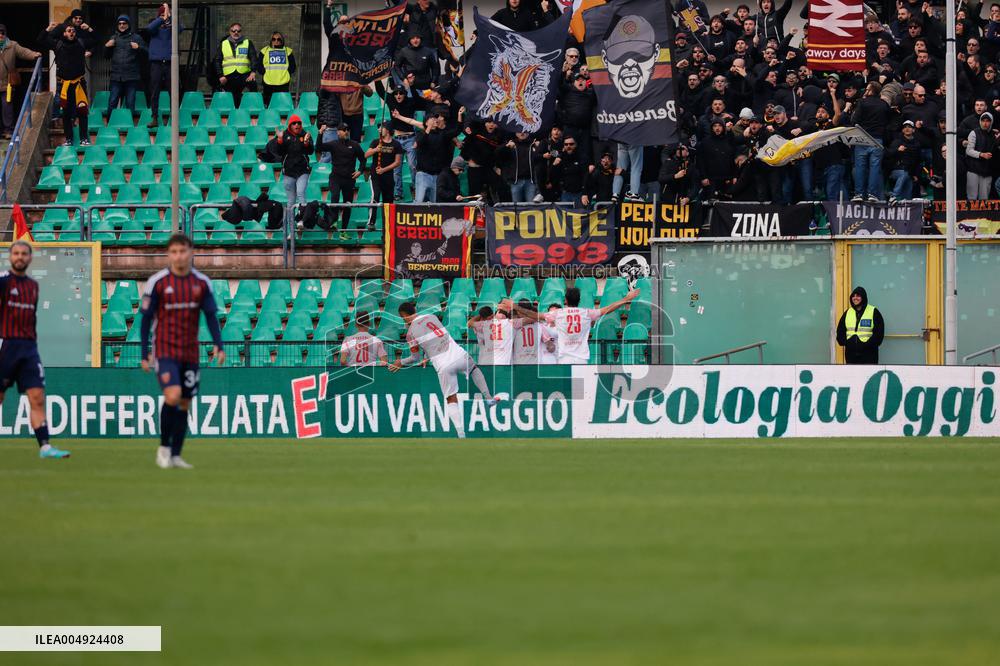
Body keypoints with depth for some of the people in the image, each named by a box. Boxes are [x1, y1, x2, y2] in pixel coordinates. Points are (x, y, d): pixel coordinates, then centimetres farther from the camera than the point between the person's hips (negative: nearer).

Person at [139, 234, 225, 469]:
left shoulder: (202, 283, 3)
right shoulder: (157, 282, -6)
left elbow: (211, 316, 6)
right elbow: (146, 319, -1)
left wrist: (218, 345, -8)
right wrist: (144, 354, -3)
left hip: (190, 353, 4)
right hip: (165, 350, -4)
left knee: (184, 404, 6)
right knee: (173, 395, -22)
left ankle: (175, 455, 16)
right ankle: (164, 447, -4)